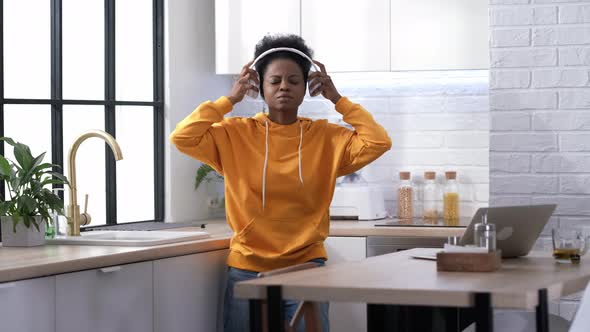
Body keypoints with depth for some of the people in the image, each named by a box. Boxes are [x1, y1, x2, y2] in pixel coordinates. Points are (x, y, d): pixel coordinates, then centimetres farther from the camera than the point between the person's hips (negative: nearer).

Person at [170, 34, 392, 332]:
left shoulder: (325, 137, 1)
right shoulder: (235, 134, -1)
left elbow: (378, 142, -11)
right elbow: (182, 138, -12)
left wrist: (337, 99, -6)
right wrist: (230, 99, -9)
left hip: (306, 269, 0)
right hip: (247, 271, 1)